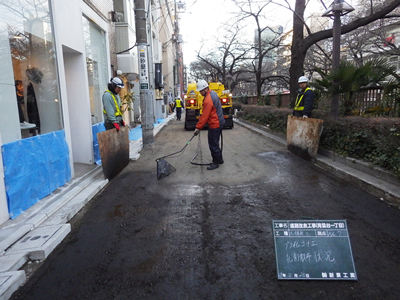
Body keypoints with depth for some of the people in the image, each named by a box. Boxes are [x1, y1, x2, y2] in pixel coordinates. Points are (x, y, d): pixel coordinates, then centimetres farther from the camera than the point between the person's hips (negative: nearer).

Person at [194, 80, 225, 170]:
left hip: (214, 125, -10)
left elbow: (204, 116, -23)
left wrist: (198, 128, -17)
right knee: (215, 143, 19)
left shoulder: (208, 100, -23)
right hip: (219, 122, 10)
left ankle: (216, 163, 8)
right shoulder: (213, 93, 8)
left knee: (213, 144, -2)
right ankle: (219, 159, 30)